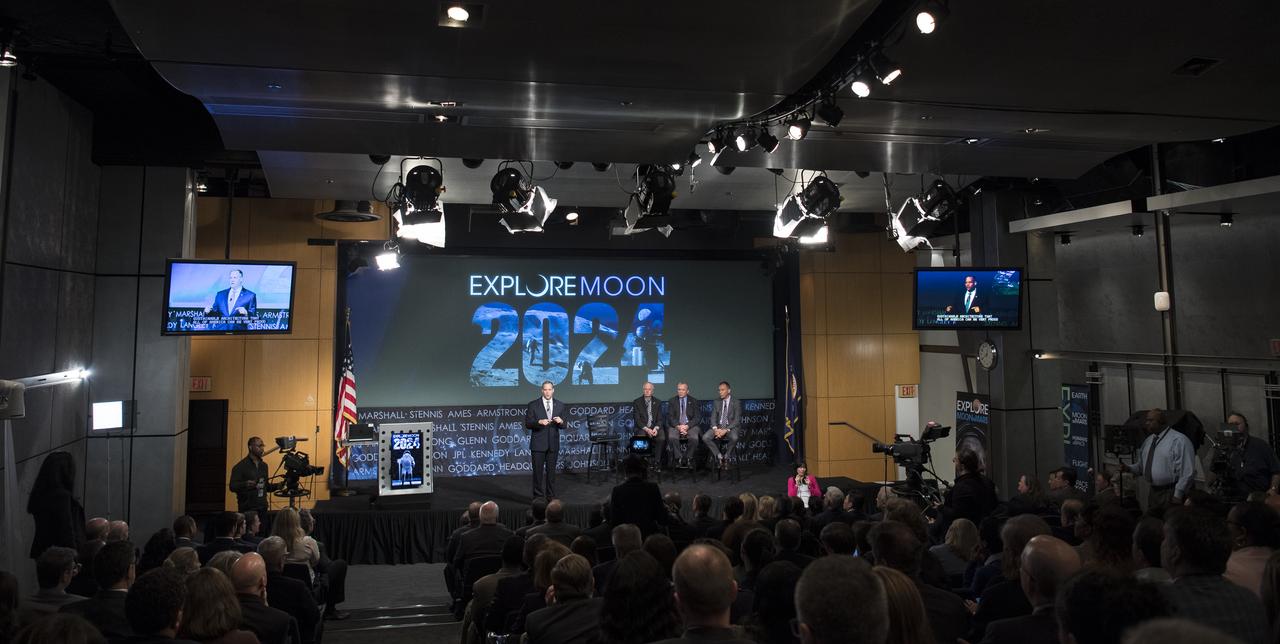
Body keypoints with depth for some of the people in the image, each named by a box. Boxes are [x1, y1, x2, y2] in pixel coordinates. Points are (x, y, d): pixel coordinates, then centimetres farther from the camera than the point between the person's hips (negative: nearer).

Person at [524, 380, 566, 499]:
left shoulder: (560, 405, 5)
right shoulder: (533, 404, -4)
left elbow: (563, 426, 7)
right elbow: (527, 424, -7)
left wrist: (561, 422, -15)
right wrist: (539, 422, -24)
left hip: (553, 444, 3)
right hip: (538, 444, -3)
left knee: (551, 471, 9)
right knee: (538, 471, 2)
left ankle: (551, 497, 18)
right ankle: (538, 497, 10)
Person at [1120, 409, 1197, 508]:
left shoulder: (1179, 440, -13)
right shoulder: (1148, 440, 11)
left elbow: (1187, 471, -16)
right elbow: (1141, 465, 20)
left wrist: (1178, 495, -16)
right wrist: (1128, 468, -1)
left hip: (1171, 493, -7)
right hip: (1153, 492, 7)